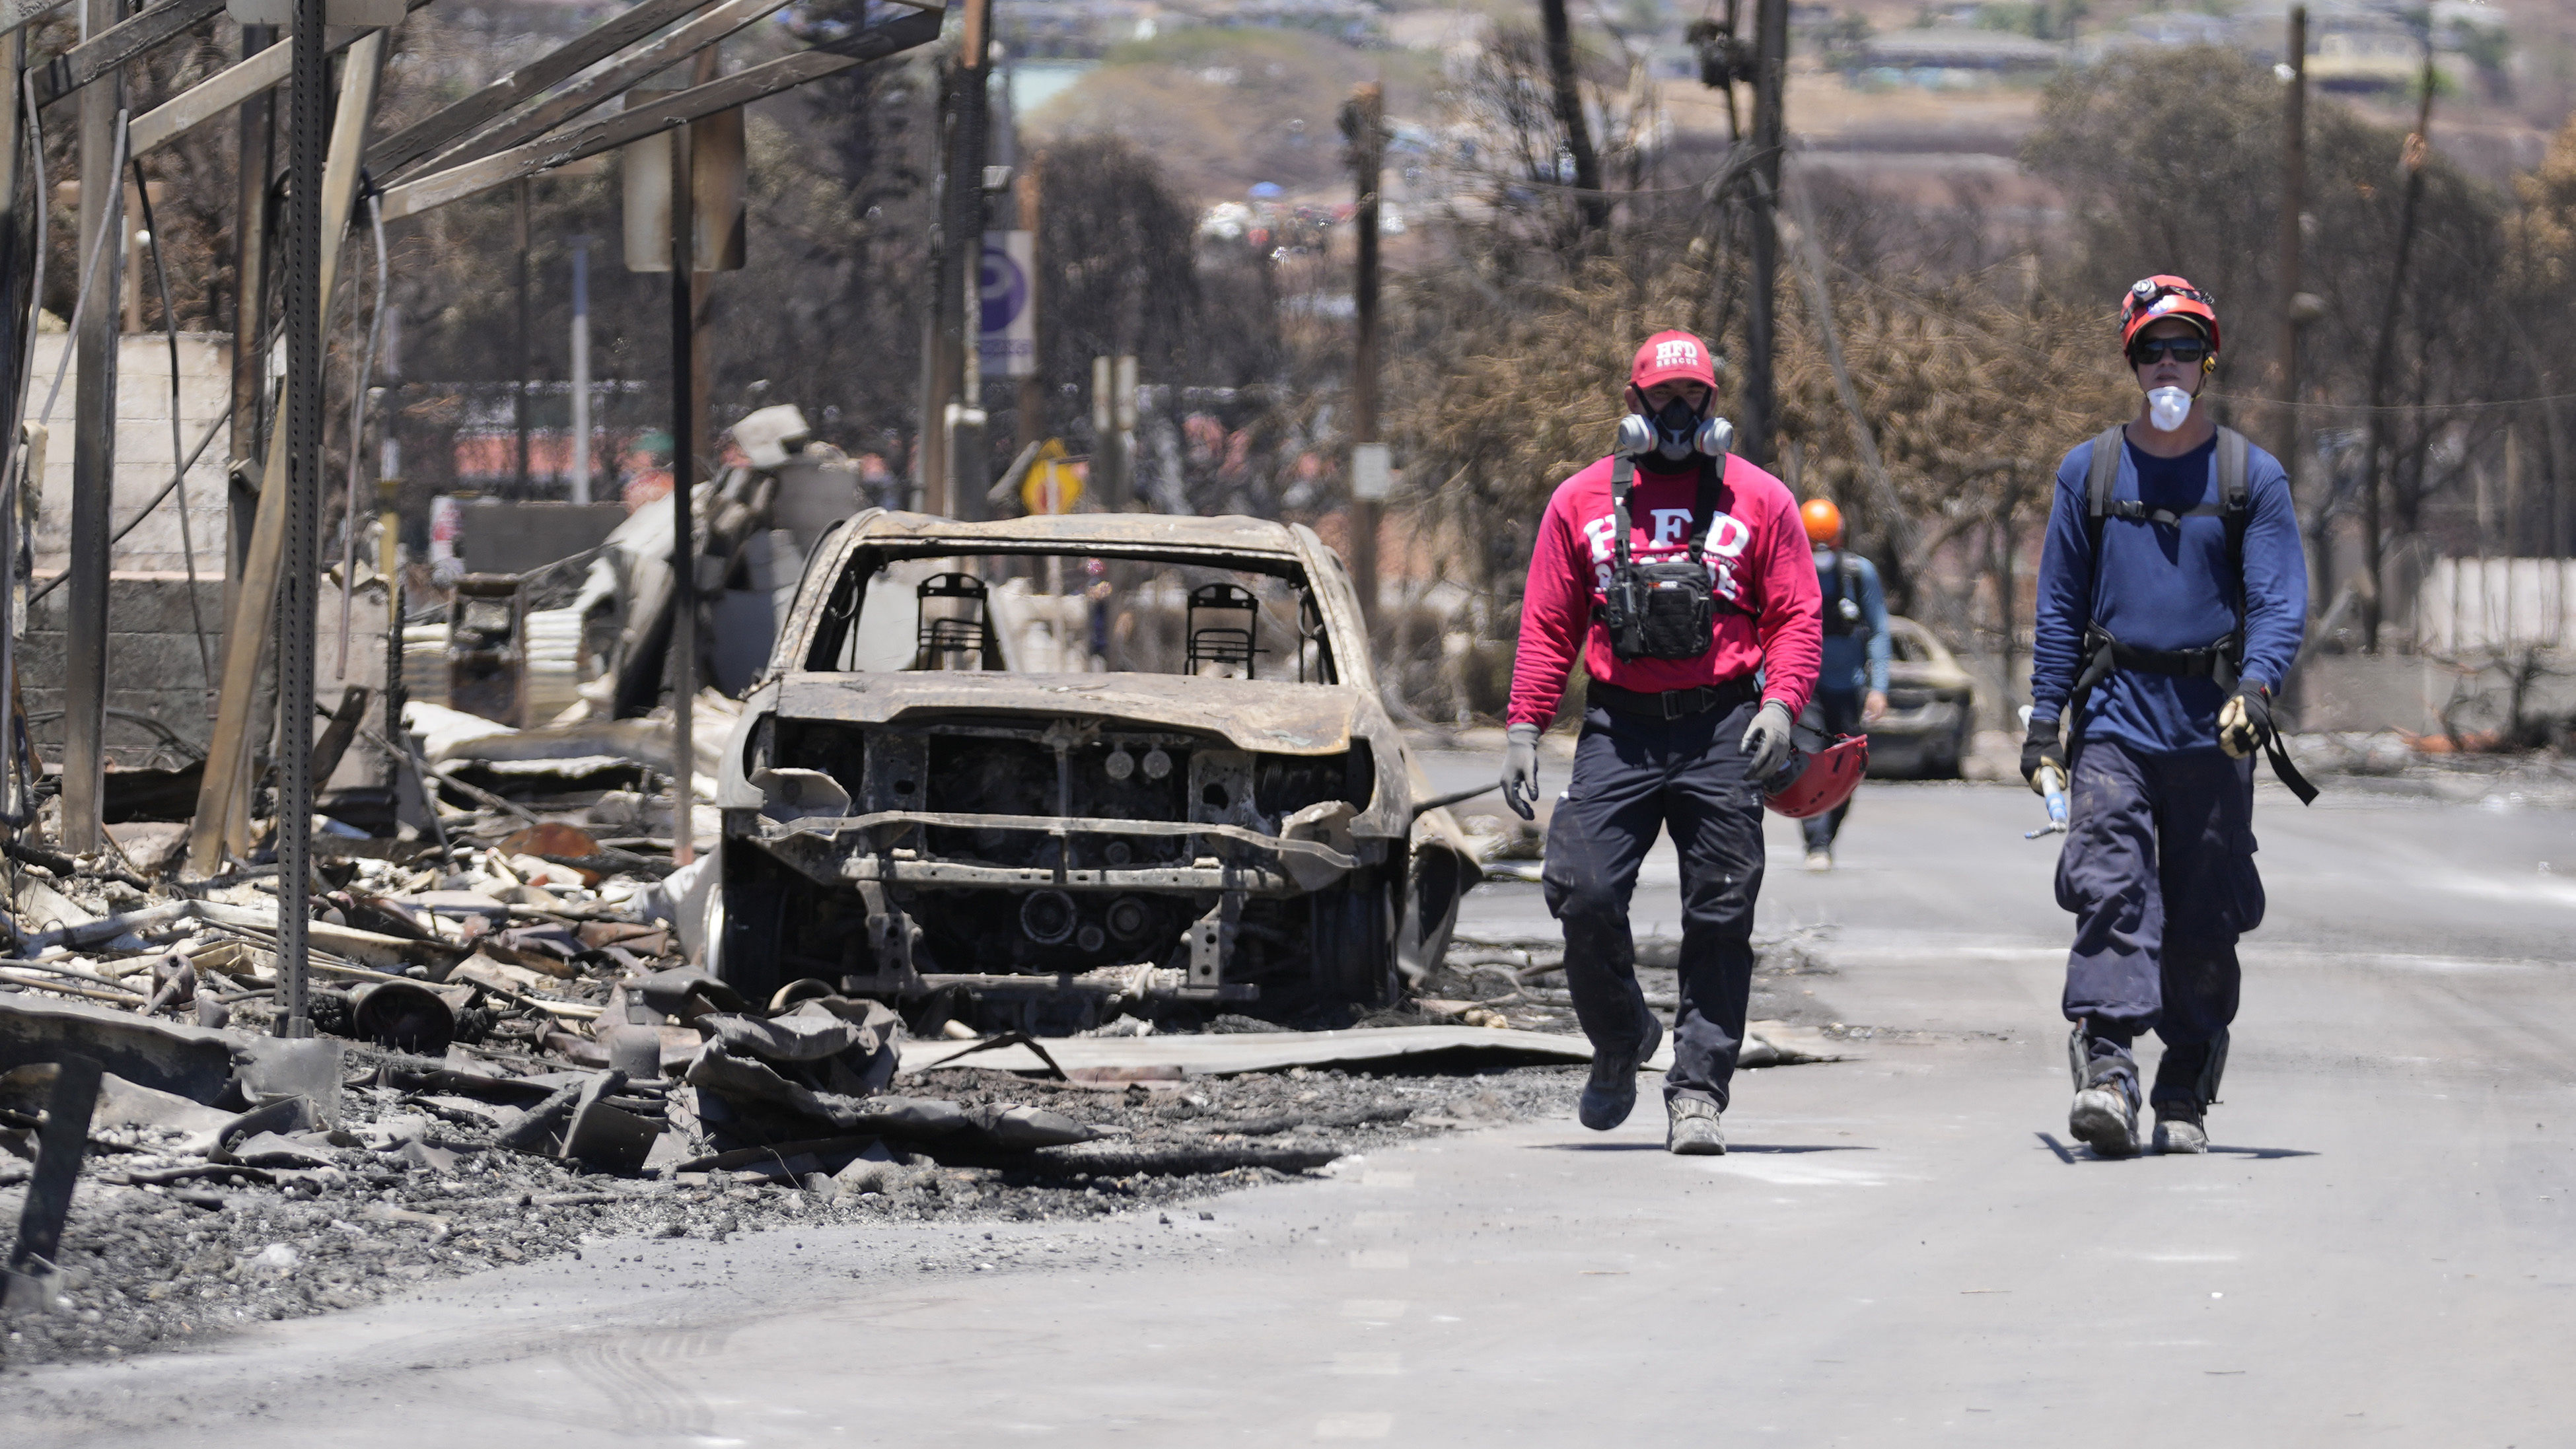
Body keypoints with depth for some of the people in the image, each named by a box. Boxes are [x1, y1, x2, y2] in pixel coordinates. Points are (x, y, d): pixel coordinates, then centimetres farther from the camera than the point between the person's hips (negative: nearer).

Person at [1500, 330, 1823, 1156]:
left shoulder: (1757, 500, 7)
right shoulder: (1582, 501, 11)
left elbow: (1795, 616, 5)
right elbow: (1548, 624, 12)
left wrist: (1780, 702, -12)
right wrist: (1524, 729, 4)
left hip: (1721, 729, -1)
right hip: (1619, 728, 1)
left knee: (1719, 917, -3)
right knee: (1583, 894, -11)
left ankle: (1698, 1090, 1)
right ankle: (1619, 1042, 15)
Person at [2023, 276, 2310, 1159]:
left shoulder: (2251, 478, 5)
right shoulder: (2089, 473, 10)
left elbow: (2280, 600, -2)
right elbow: (2060, 608, 12)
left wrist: (2255, 688, -20)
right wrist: (2044, 722, 4)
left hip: (2211, 729, 0)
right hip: (2114, 719, 0)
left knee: (2203, 920, 3)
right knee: (2111, 893, -17)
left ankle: (2186, 1095, 13)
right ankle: (2105, 1075, -26)